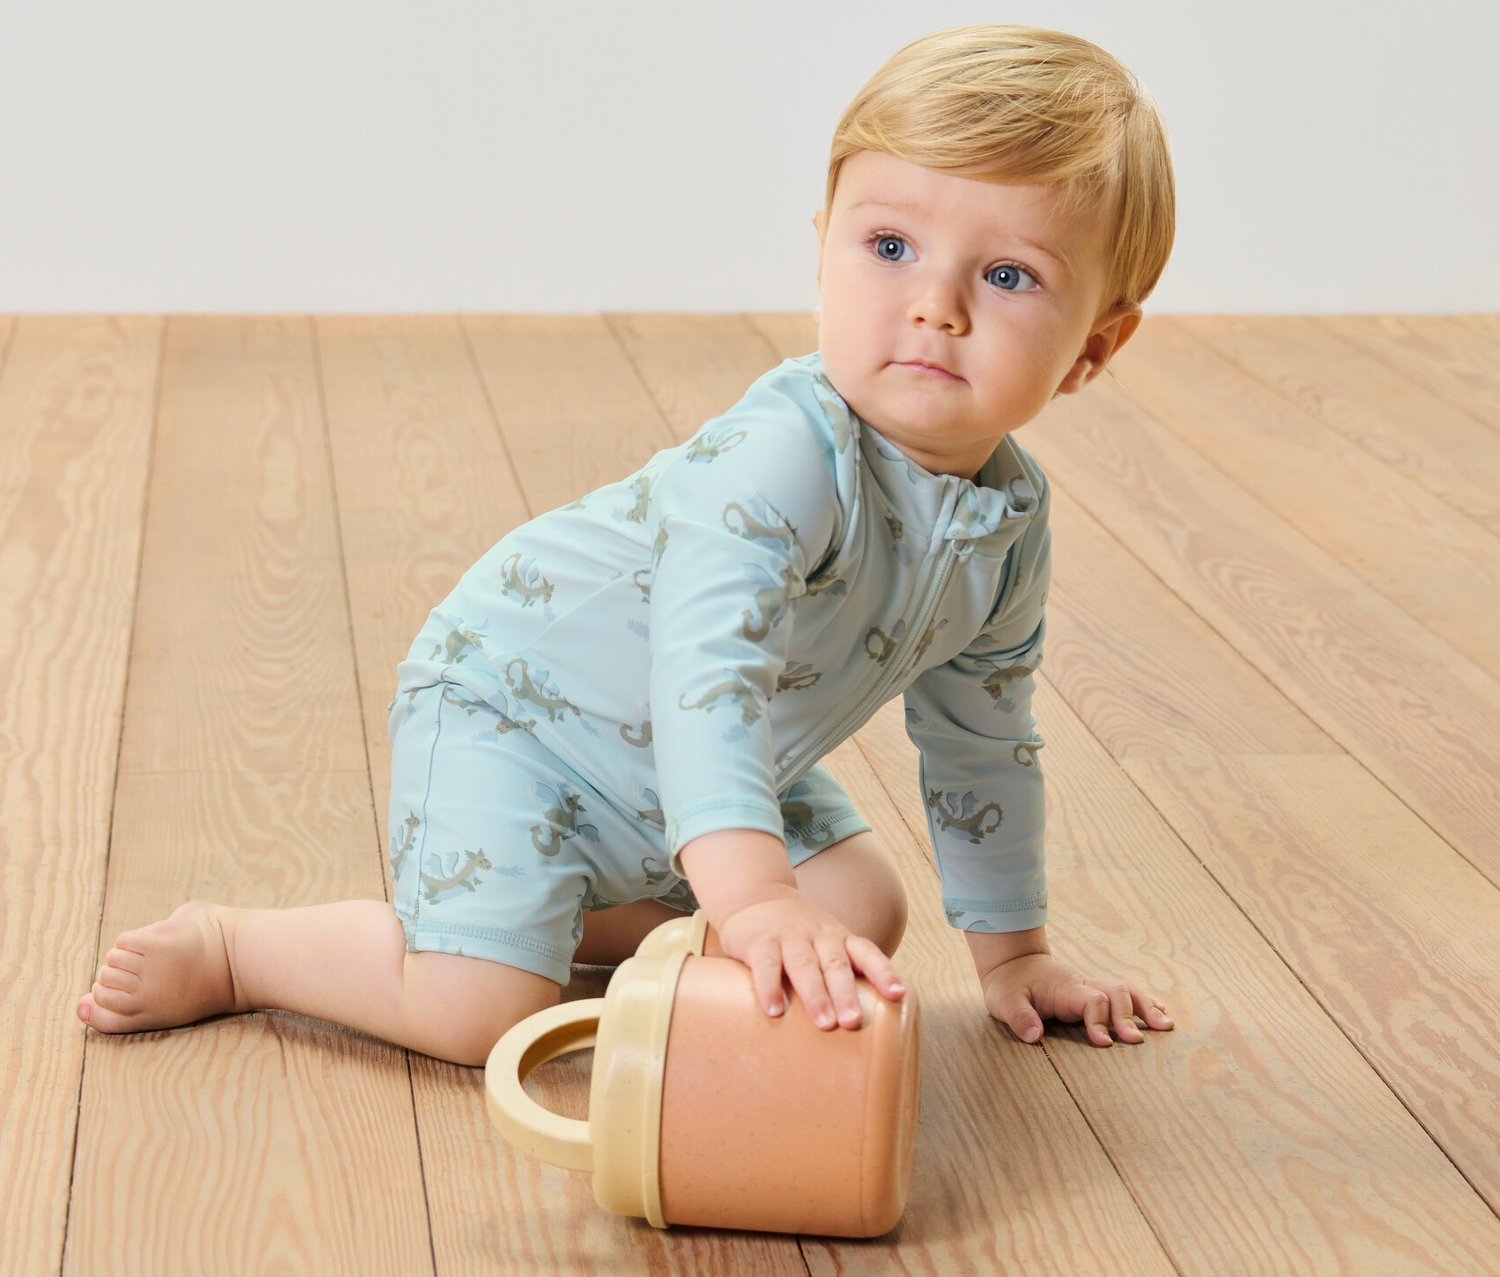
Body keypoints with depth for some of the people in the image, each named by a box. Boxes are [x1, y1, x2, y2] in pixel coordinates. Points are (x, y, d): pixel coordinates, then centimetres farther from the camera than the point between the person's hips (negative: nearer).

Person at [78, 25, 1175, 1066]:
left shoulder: (1011, 526, -8)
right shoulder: (784, 455, -35)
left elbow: (983, 741, 7)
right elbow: (706, 658, -48)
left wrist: (1013, 952, 11)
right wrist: (752, 897, -60)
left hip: (685, 786, 8)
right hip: (511, 699, -8)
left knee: (868, 914, 11)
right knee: (478, 1006, -23)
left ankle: (574, 910, 21)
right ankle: (228, 947, 3)